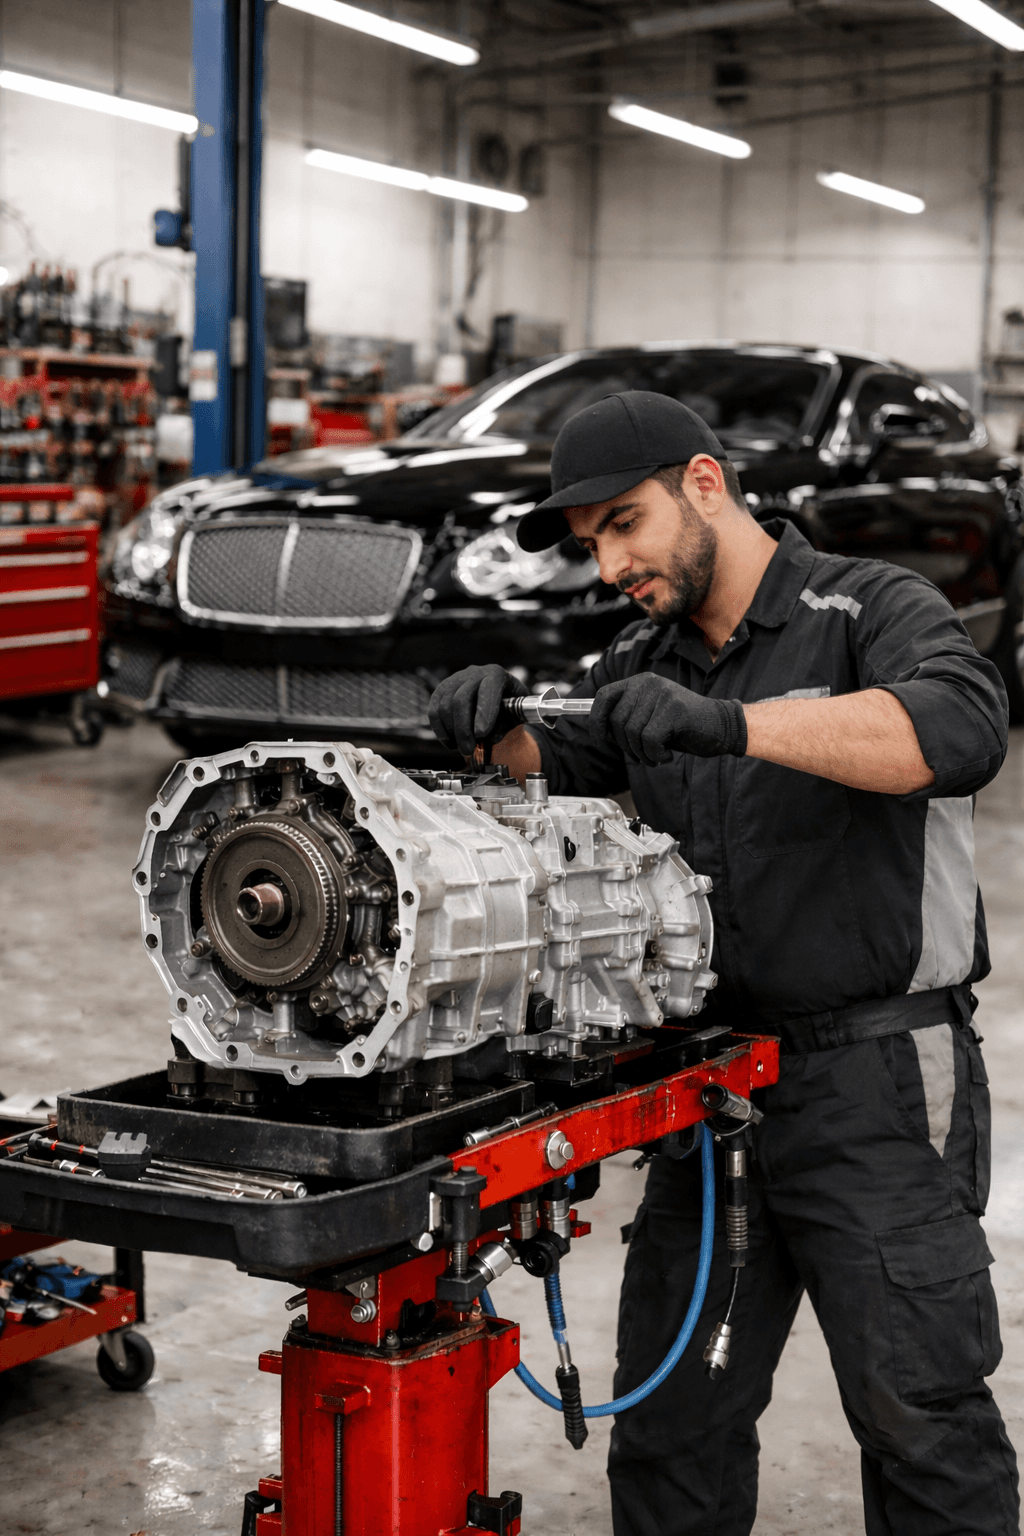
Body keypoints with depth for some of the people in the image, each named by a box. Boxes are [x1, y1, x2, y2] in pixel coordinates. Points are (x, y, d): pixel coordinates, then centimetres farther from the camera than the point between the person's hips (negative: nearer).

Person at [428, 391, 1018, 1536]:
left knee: (920, 1411, -1)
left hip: (876, 1082, -6)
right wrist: (500, 731, -11)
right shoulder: (644, 665, 14)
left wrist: (729, 724, -37)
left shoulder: (875, 611, -7)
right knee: (672, 1410, 12)